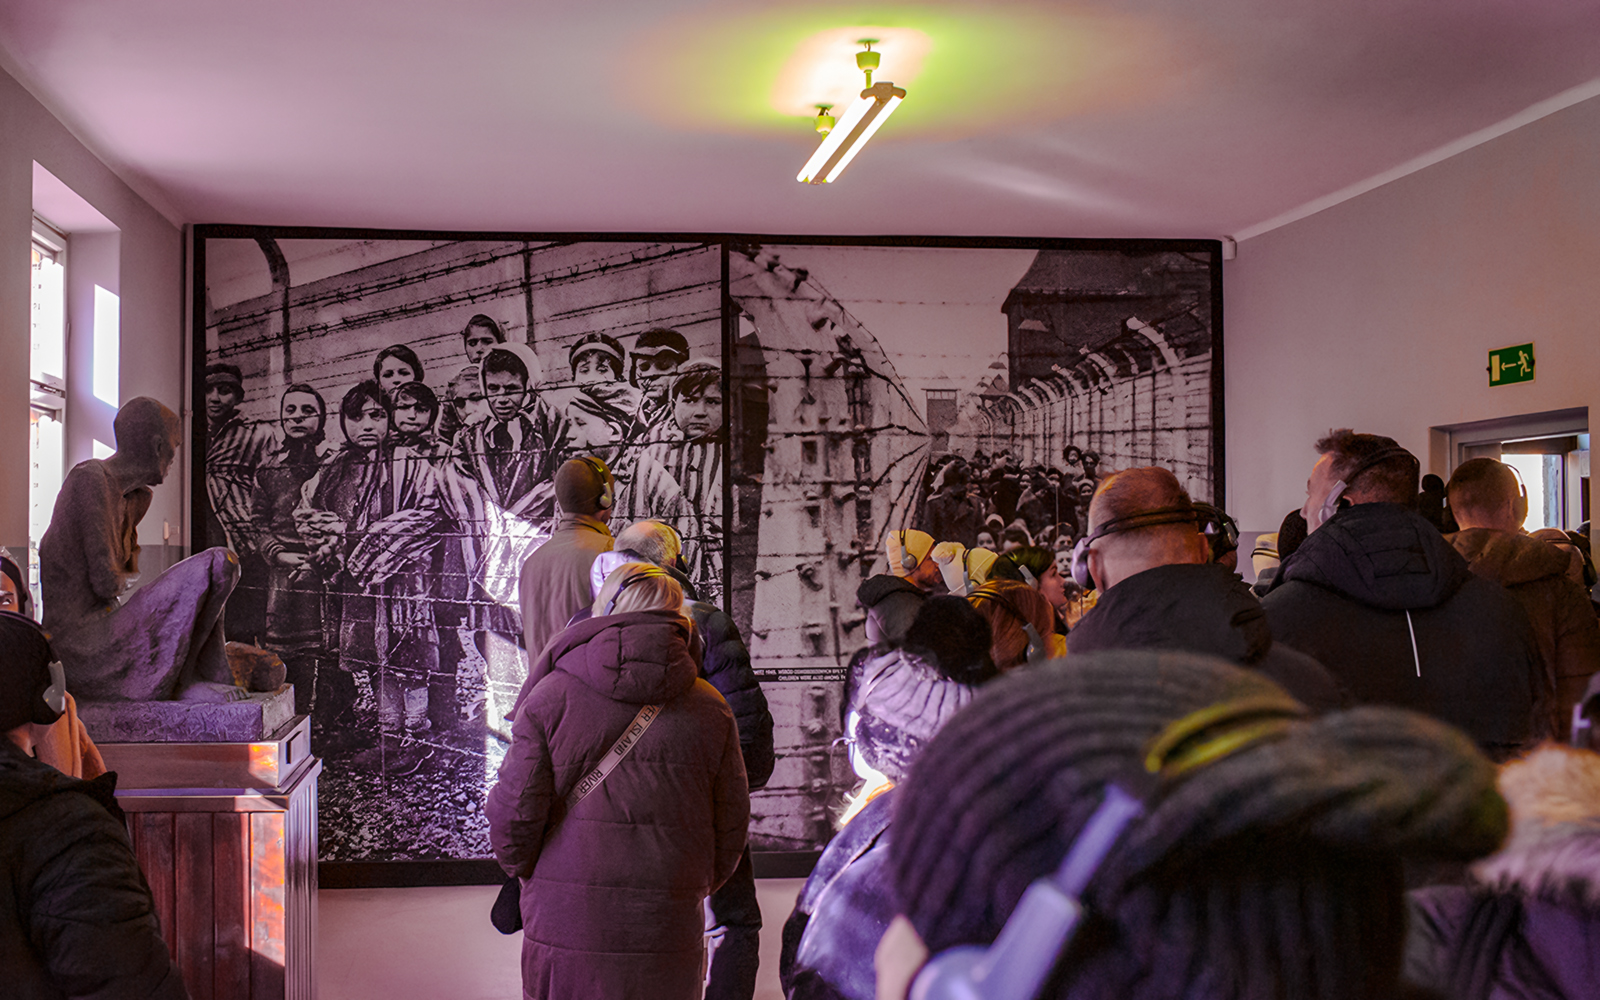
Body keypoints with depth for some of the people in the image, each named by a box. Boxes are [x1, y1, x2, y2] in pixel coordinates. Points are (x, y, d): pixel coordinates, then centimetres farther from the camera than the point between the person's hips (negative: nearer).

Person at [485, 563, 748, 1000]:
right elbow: (731, 822, 7)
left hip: (565, 923, -1)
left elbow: (513, 811, -6)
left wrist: (521, 869, 14)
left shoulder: (550, 696, -4)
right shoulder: (709, 709, 3)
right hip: (668, 931, 2)